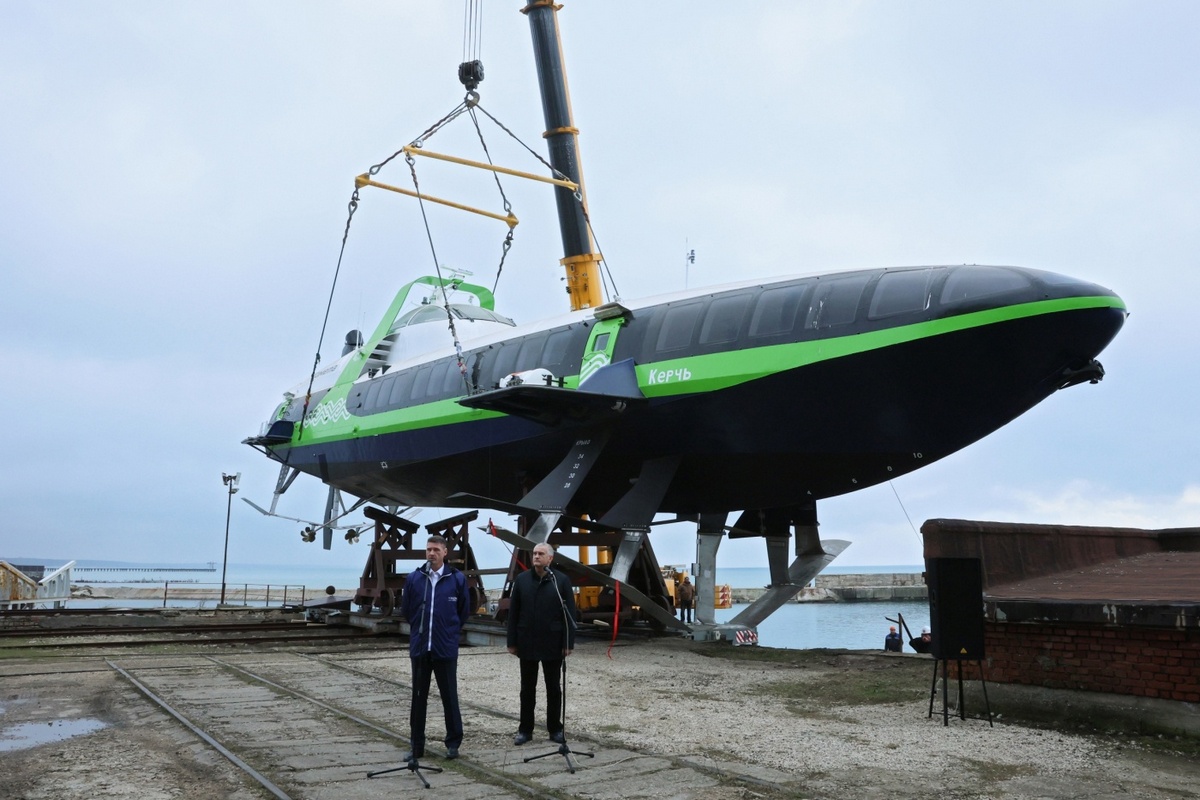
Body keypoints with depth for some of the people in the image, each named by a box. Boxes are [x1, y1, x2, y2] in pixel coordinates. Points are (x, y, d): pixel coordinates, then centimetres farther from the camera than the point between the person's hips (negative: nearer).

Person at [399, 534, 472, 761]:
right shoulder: (414, 578, -2)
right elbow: (406, 610, 11)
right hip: (419, 647, 2)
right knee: (418, 698, 9)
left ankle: (453, 743, 19)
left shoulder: (457, 578, -4)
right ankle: (417, 745, 20)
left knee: (449, 697, 6)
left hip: (446, 648, -2)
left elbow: (464, 611, 8)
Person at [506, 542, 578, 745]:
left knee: (554, 688, 10)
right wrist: (512, 642, 1)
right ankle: (525, 729, 20)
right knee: (527, 688, 10)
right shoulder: (521, 580, 1)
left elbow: (570, 614, -4)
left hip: (553, 644, -1)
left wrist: (569, 643, -8)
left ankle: (555, 729, 21)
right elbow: (513, 613, 4)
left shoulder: (561, 581, -5)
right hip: (527, 643, 2)